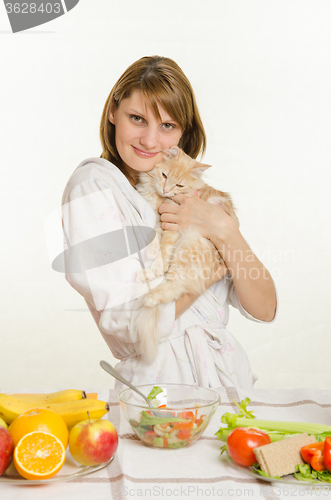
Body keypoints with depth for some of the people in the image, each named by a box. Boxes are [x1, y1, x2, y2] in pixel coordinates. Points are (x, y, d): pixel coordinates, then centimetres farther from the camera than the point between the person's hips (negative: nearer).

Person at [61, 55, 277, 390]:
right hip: (160, 381, -4)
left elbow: (265, 309, 3)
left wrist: (224, 231, -13)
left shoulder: (189, 188, 10)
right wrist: (218, 258, -6)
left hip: (230, 373, 4)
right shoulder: (94, 185, -6)